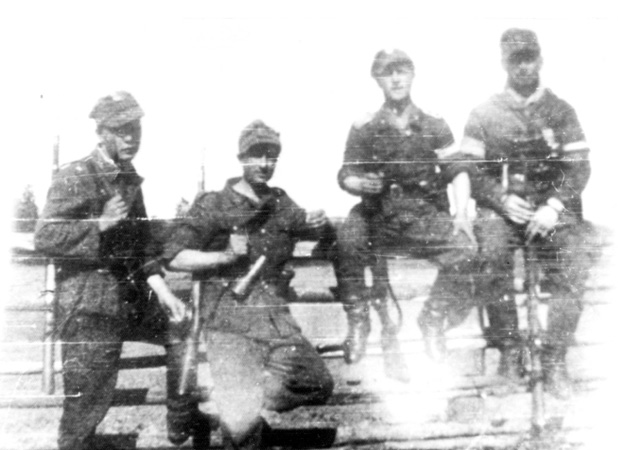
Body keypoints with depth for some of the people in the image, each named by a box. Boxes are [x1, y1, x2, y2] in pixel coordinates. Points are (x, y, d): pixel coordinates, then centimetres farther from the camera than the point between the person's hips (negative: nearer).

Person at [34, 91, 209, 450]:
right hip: (89, 303, -8)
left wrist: (163, 292, 8)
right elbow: (44, 237, -19)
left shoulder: (130, 179, 12)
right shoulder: (75, 177, -11)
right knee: (88, 399, -1)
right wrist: (100, 224, -23)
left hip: (132, 295, 8)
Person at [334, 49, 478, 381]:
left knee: (465, 249, -25)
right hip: (378, 213, -1)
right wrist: (360, 184, -21)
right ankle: (358, 323, -15)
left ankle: (433, 319, -4)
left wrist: (461, 214, -12)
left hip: (425, 215, 1)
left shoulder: (434, 126, 8)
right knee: (346, 244, -32)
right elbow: (345, 176, 4)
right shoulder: (364, 129, 6)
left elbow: (458, 171, 3)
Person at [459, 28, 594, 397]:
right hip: (501, 206, 0)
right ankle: (509, 349, -17)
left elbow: (579, 168, 4)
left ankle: (555, 360, -17)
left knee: (574, 264, -27)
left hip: (552, 207, 1)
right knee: (492, 256, -32)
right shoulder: (484, 115, 9)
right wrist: (502, 200, -15)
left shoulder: (561, 111, 10)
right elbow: (474, 172, 3)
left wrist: (554, 206, -13)